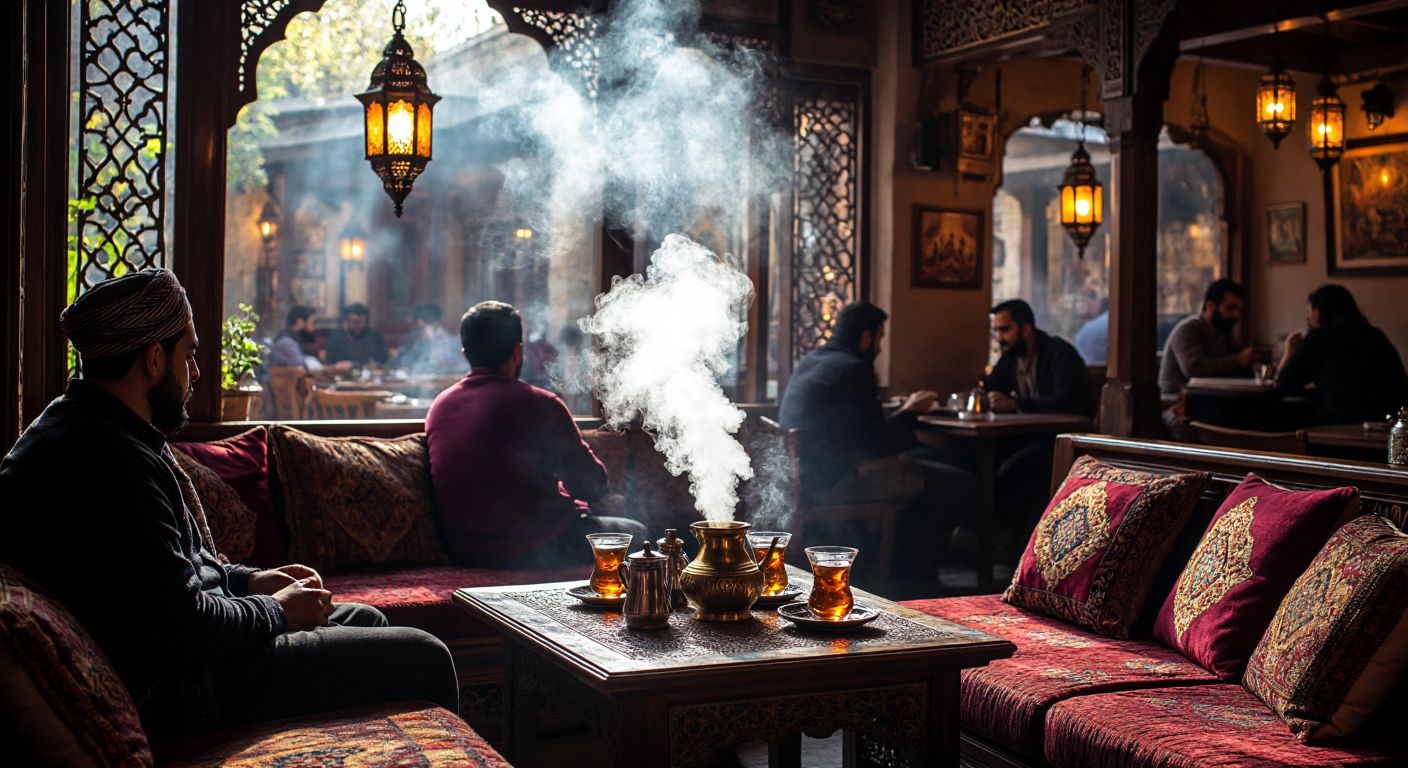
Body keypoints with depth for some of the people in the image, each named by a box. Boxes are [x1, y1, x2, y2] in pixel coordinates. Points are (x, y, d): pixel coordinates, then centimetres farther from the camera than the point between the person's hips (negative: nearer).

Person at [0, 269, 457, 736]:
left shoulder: (80, 428, 10)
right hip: (172, 687, -11)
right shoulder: (110, 458, -26)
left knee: (365, 620, 24)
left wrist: (248, 580, 11)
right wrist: (277, 612, -11)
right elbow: (181, 629, -29)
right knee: (422, 660, -8)